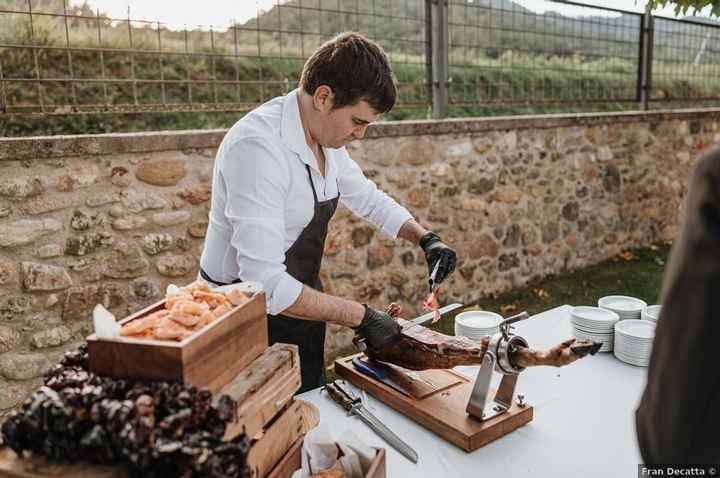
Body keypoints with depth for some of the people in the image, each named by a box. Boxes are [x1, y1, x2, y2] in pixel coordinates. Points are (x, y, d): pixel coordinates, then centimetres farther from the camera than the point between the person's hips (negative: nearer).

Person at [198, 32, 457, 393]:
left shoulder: (326, 134, -2)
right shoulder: (258, 147, -29)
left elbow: (369, 198, 16)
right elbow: (265, 282, -32)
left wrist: (426, 238, 2)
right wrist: (360, 316, -25)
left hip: (299, 303, 8)